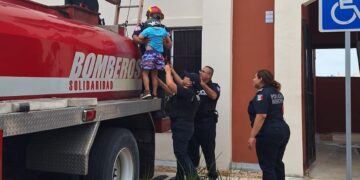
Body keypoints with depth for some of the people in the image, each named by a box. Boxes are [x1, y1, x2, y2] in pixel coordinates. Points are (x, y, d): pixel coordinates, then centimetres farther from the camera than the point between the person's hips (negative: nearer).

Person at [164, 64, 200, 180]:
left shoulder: (187, 92, -20)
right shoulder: (190, 92, 8)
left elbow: (170, 84, -25)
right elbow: (180, 83, 24)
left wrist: (168, 71, -8)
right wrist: (172, 70, 21)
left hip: (181, 127, -10)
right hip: (183, 126, 10)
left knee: (180, 153, -8)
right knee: (181, 152, 18)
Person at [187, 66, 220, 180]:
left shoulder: (214, 86, 1)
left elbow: (214, 96, -19)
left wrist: (202, 84, -28)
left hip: (207, 122, -4)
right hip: (193, 121, 4)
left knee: (209, 151, 4)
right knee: (192, 149, 12)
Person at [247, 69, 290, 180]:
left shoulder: (262, 93, -14)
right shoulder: (277, 93, 14)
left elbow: (261, 116, -22)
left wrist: (252, 136, -22)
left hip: (268, 134, -9)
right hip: (283, 131, 9)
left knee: (267, 166, -2)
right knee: (277, 163, 17)